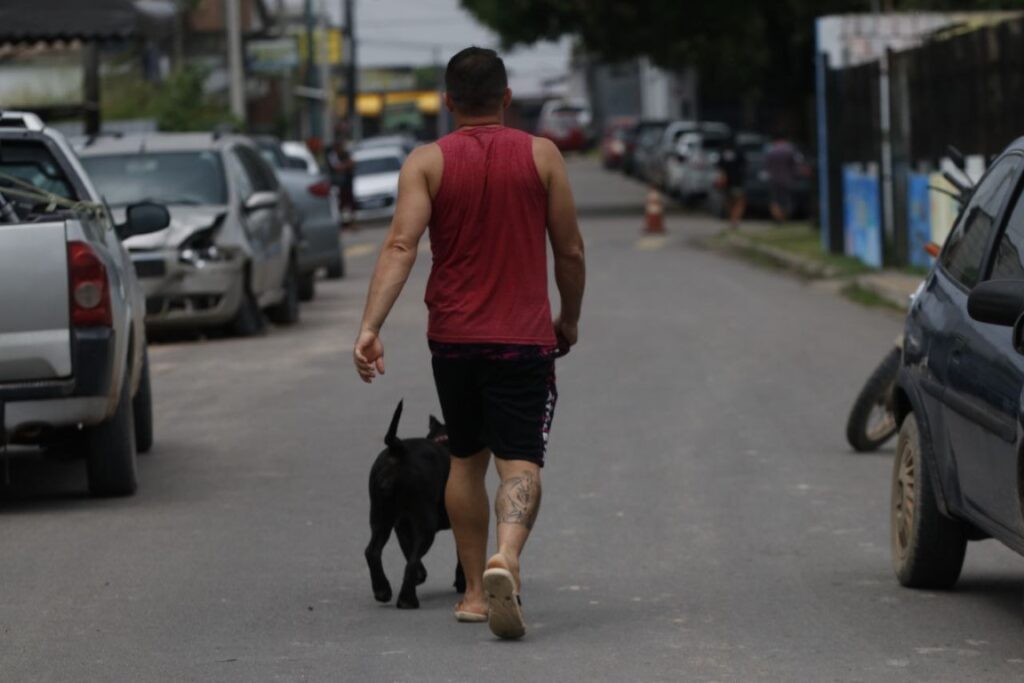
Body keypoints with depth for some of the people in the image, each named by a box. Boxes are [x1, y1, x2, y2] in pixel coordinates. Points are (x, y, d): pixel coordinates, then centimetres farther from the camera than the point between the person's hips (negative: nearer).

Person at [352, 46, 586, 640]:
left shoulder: (427, 162, 0)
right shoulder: (541, 156, 0)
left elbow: (401, 247, -13)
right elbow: (570, 251, 3)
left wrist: (371, 327, -17)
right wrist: (570, 318, 19)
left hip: (453, 338, 2)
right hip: (525, 338, -2)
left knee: (466, 460, 18)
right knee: (521, 463, -6)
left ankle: (474, 590, 20)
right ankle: (506, 559, -34)